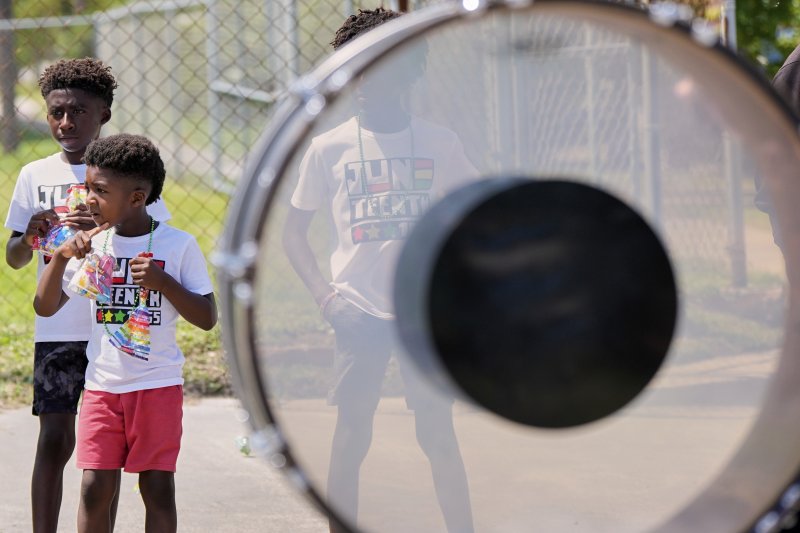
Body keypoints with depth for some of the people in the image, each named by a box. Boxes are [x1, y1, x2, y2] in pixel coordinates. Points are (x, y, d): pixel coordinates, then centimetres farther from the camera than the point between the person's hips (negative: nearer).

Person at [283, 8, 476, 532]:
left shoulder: (439, 143, 1)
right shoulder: (330, 148, 0)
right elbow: (294, 230, 7)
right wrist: (323, 293, -6)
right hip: (359, 312, 0)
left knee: (439, 435, 2)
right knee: (351, 438, 1)